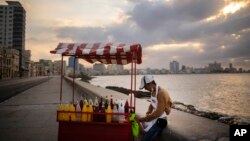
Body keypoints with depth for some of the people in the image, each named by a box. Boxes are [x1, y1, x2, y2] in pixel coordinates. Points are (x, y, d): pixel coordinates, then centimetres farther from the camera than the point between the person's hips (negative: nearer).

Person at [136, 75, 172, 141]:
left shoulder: (161, 93, -23)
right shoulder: (153, 91, 5)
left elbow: (158, 113, -25)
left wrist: (142, 119, -21)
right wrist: (147, 115, 0)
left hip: (160, 121, -9)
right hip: (154, 117, 9)